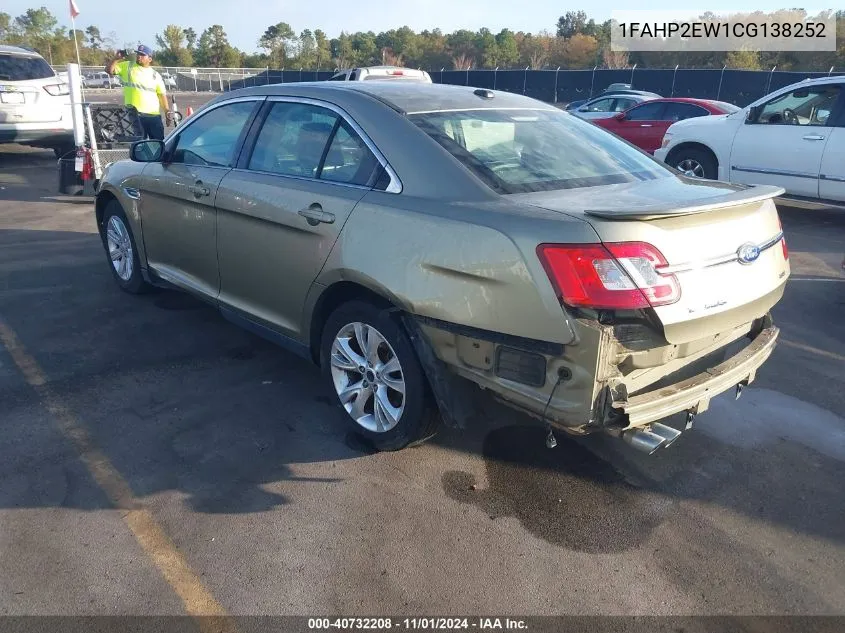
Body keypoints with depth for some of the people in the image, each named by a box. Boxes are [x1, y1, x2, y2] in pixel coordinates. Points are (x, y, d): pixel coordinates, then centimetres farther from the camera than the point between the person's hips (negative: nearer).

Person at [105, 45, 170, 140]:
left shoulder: (155, 74, 11)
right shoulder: (127, 66, 9)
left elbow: (162, 94, 7)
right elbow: (109, 70, 3)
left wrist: (167, 110, -4)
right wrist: (117, 58, -11)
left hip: (153, 114, 2)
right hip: (135, 113, -1)